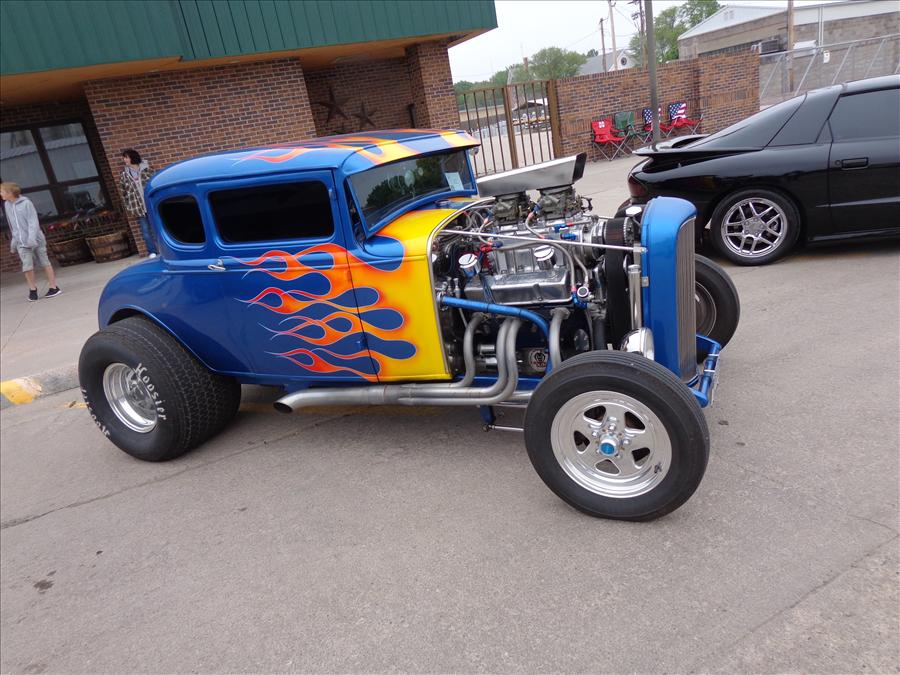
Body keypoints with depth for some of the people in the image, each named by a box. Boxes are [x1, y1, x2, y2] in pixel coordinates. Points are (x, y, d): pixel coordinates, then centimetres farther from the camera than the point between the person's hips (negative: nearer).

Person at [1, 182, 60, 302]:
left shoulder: (26, 203, -10)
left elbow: (33, 222, -13)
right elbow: (13, 226, 15)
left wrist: (32, 238, -22)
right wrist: (14, 240, 19)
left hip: (35, 240, -4)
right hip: (22, 243, 4)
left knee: (45, 263, 6)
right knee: (27, 266, -6)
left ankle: (53, 287, 14)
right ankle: (32, 289, 8)